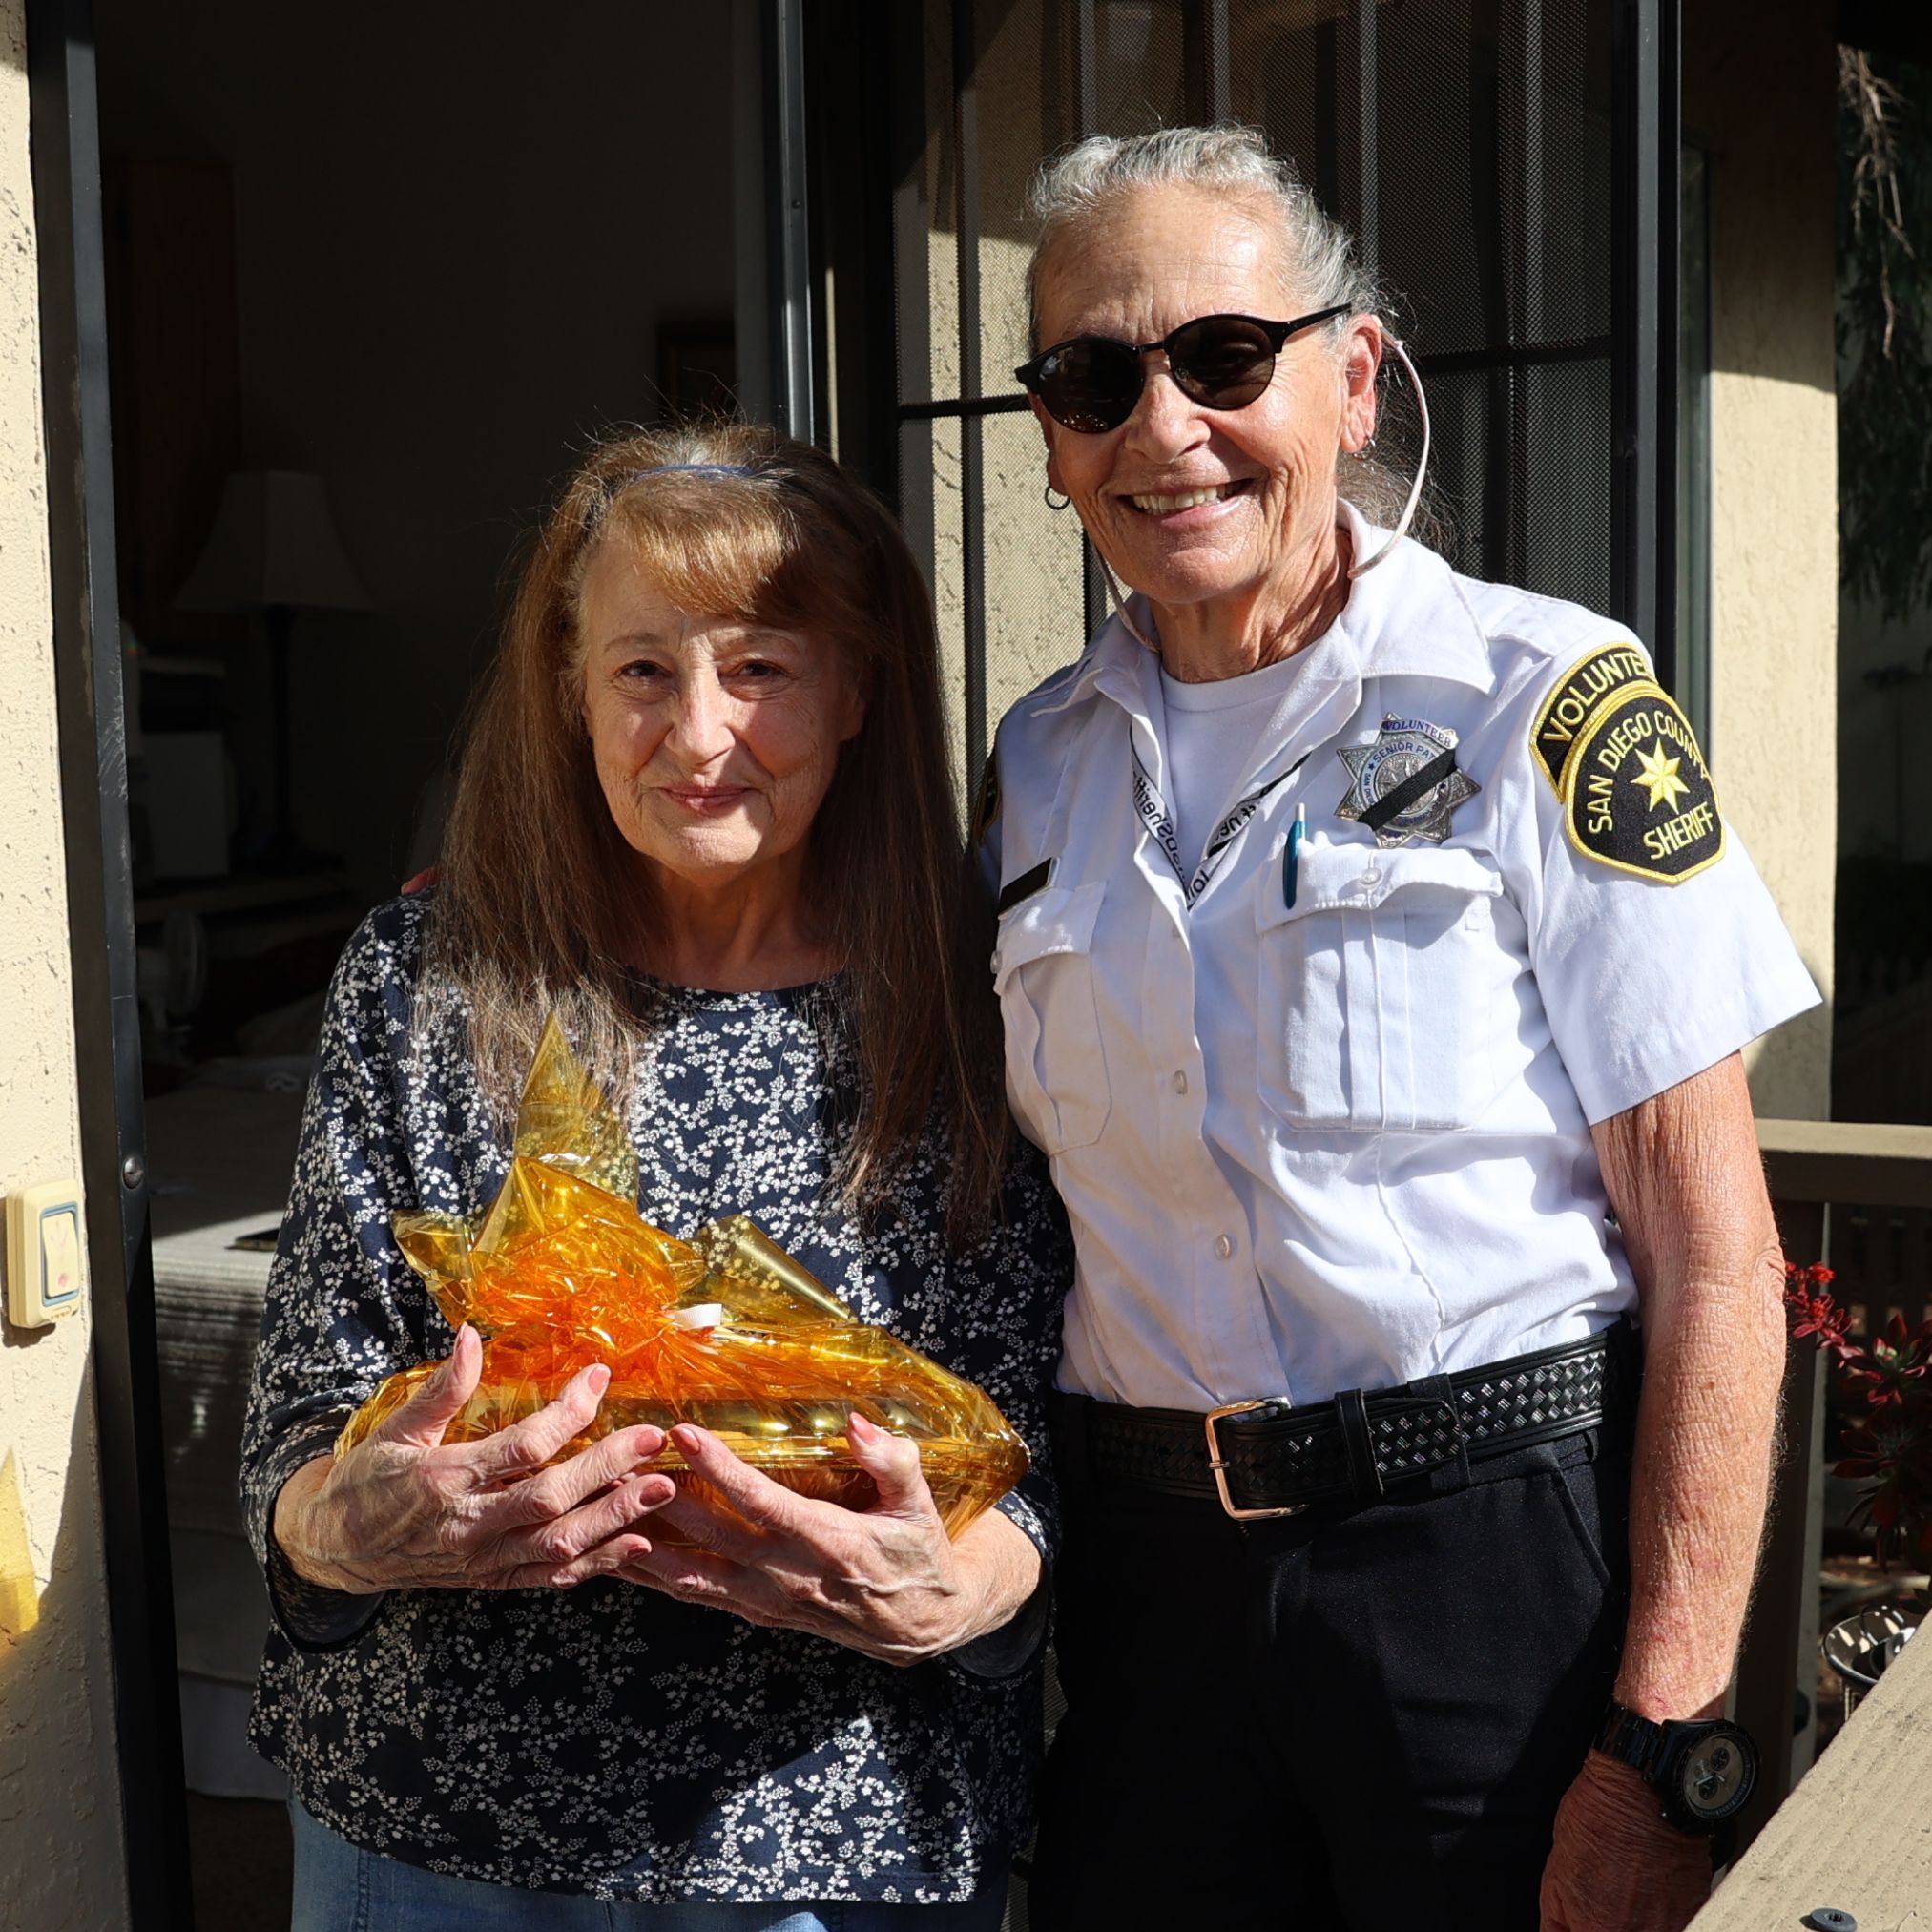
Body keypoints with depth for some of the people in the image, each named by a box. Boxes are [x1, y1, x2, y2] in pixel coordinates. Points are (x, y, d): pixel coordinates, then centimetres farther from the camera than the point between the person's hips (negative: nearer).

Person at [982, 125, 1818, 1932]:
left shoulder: (1544, 700, -10)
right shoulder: (1040, 760, 6)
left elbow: (1714, 1256, -12)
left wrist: (1660, 1753, -16)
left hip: (1506, 1557, -4)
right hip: (1149, 1571, 4)